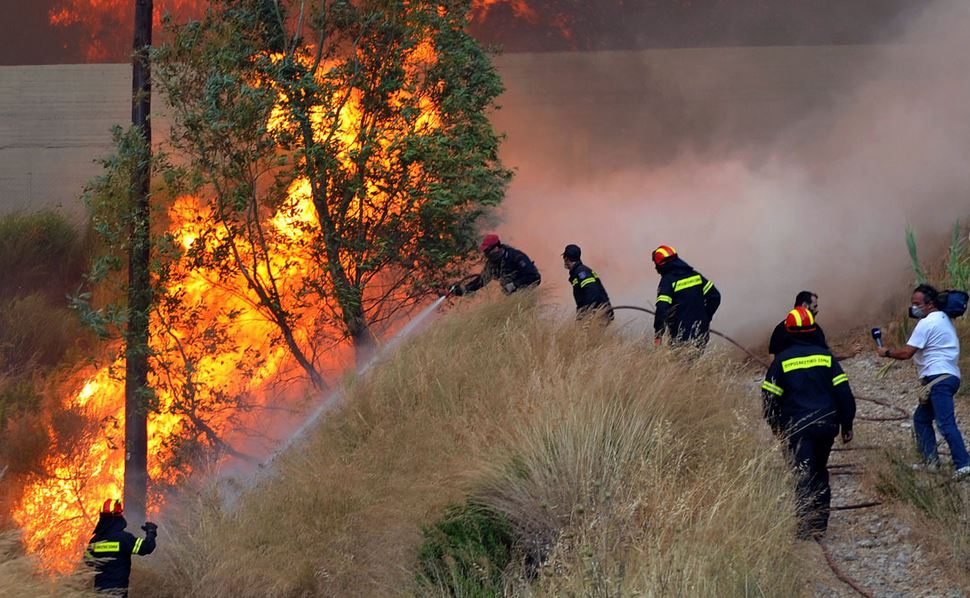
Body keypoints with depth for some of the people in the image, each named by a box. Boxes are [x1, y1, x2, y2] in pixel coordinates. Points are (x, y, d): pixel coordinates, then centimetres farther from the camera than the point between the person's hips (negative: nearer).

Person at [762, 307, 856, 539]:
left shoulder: (782, 360, -4)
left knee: (805, 474, -3)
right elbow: (843, 392, 1)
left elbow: (770, 397, -1)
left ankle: (806, 524, -14)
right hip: (826, 424, 3)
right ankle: (820, 522, 18)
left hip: (797, 426, -3)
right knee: (820, 472, 17)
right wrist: (847, 424, 9)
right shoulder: (825, 356, 2)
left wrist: (775, 425, 15)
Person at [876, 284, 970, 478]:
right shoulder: (942, 319, 20)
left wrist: (887, 352, 3)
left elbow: (906, 353, -12)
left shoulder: (926, 323, -11)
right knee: (921, 418, 17)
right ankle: (930, 460, 17)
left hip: (939, 378, -11)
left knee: (946, 424, -16)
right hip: (949, 376, 11)